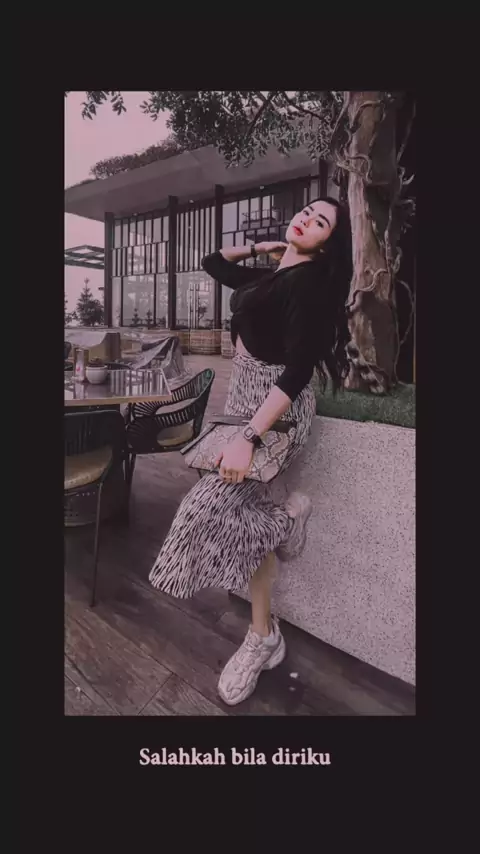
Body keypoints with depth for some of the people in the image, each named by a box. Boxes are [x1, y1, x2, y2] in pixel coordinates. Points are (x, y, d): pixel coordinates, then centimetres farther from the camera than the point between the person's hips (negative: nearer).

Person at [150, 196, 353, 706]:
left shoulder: (309, 282, -12)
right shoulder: (268, 277, 13)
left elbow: (298, 371, -24)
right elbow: (212, 263, 31)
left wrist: (248, 438, -31)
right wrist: (259, 246, 18)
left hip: (277, 406, -9)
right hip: (245, 396, 9)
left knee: (211, 506, -23)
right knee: (240, 513, 5)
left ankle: (287, 517, 5)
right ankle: (264, 636, 17)